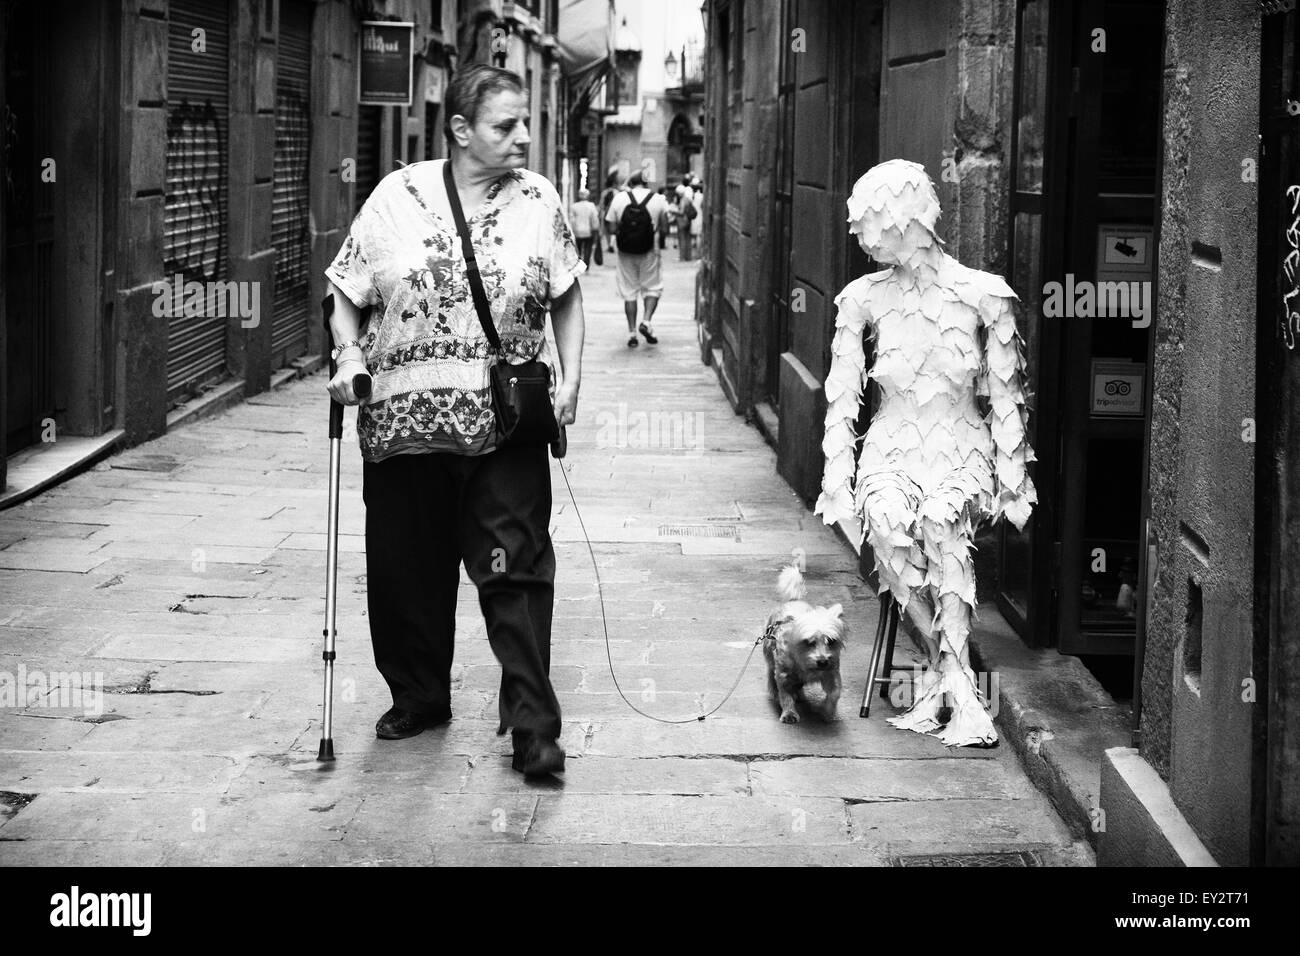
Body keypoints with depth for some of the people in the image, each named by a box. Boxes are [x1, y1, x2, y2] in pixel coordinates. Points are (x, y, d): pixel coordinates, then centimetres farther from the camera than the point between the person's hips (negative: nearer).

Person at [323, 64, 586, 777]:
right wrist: (349, 357, -9)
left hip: (505, 424, -1)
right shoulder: (396, 197, 0)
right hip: (404, 419, 1)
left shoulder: (538, 201, 3)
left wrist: (569, 378, 2)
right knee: (408, 571, 11)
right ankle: (418, 697, 30)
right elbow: (347, 292, 7)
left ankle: (533, 727, -3)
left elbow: (565, 297, 12)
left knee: (516, 571, -6)